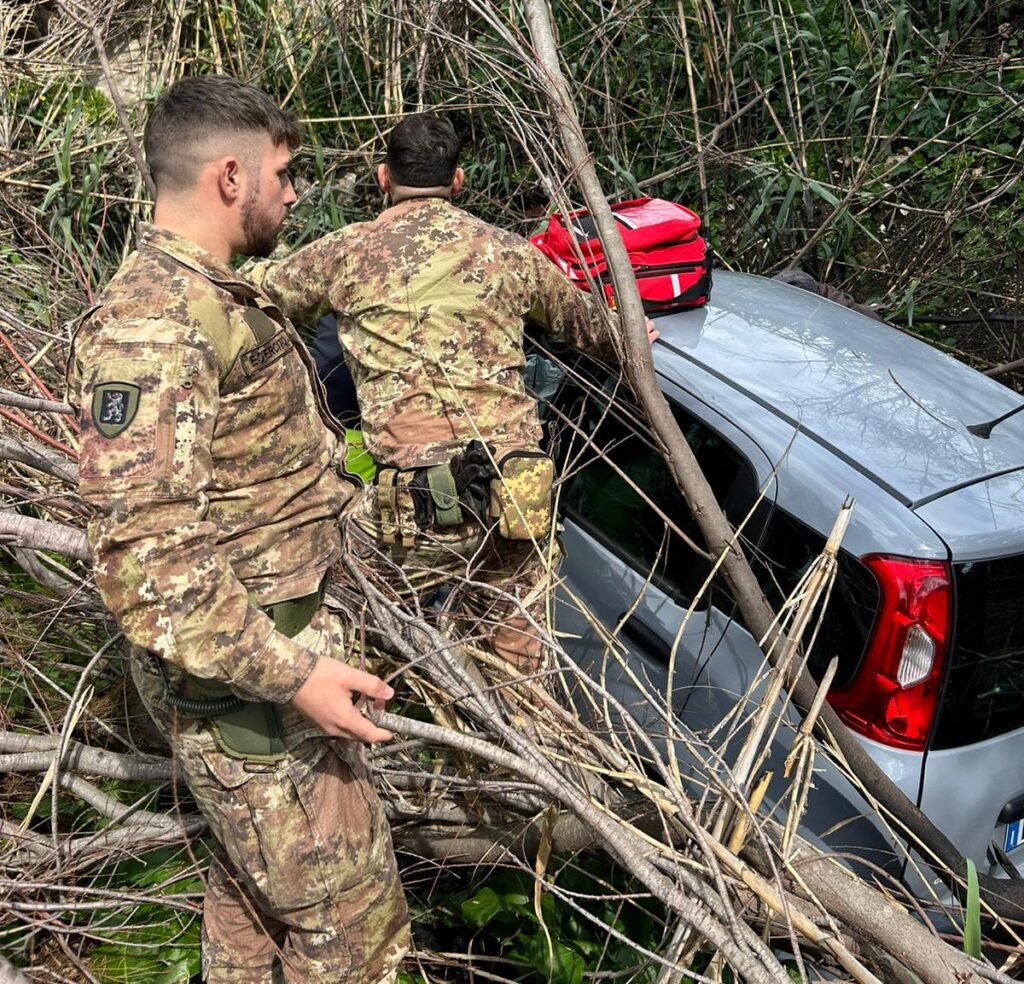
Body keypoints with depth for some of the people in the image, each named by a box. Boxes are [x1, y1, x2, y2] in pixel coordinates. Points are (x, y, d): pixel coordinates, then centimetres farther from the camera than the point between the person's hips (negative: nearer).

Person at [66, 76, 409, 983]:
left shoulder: (216, 297, 11)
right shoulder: (150, 324, -23)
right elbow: (145, 556, -28)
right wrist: (289, 674, -28)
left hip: (279, 644, 10)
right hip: (242, 686, -10)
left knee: (254, 880, 26)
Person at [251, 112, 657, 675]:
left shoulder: (350, 252, 5)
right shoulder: (508, 252, 13)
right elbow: (588, 323, 28)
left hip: (417, 504, -3)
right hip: (519, 501, 4)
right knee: (511, 667, 19)